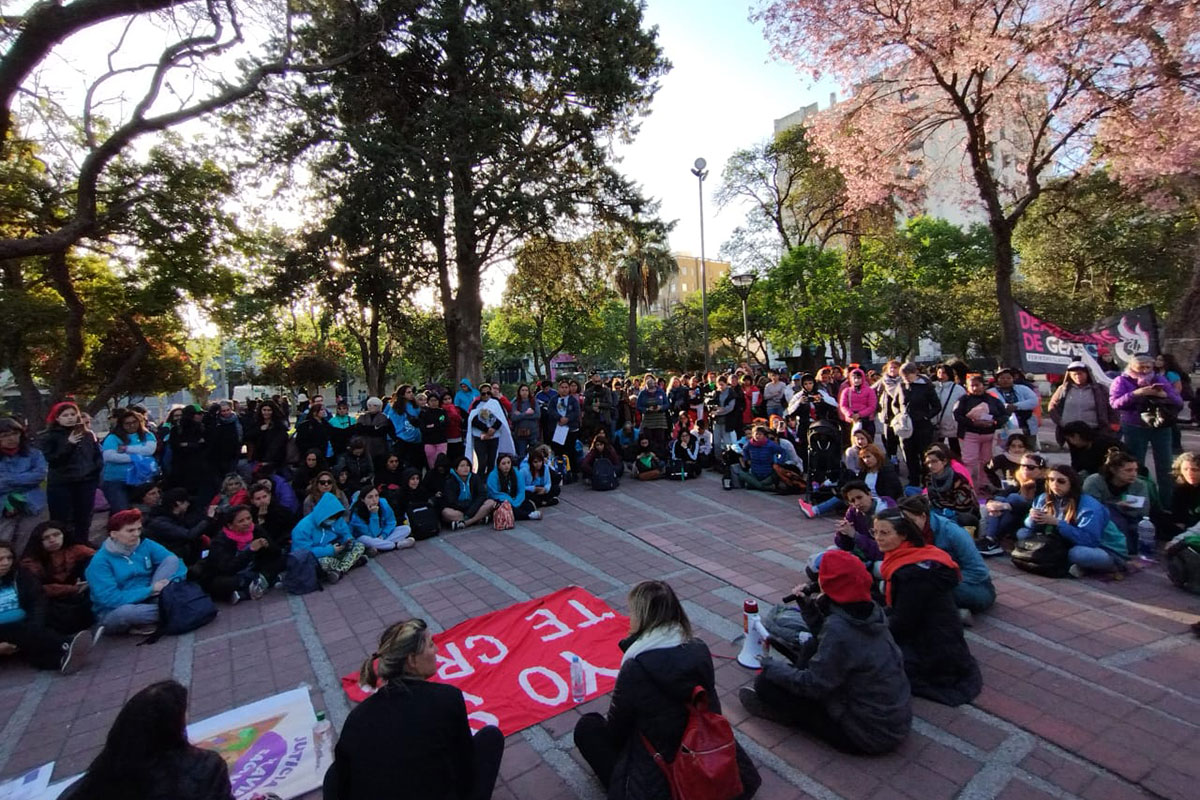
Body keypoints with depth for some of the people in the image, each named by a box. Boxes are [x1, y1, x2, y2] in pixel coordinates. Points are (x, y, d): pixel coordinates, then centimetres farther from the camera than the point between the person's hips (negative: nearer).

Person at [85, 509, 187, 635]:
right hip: (113, 612, -5)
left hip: (146, 601, 5)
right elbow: (110, 599, -21)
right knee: (125, 611, -41)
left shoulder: (145, 545, 0)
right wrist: (150, 590, -23)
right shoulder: (100, 561, -13)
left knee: (171, 559, -12)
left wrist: (174, 584, -25)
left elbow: (175, 562, -5)